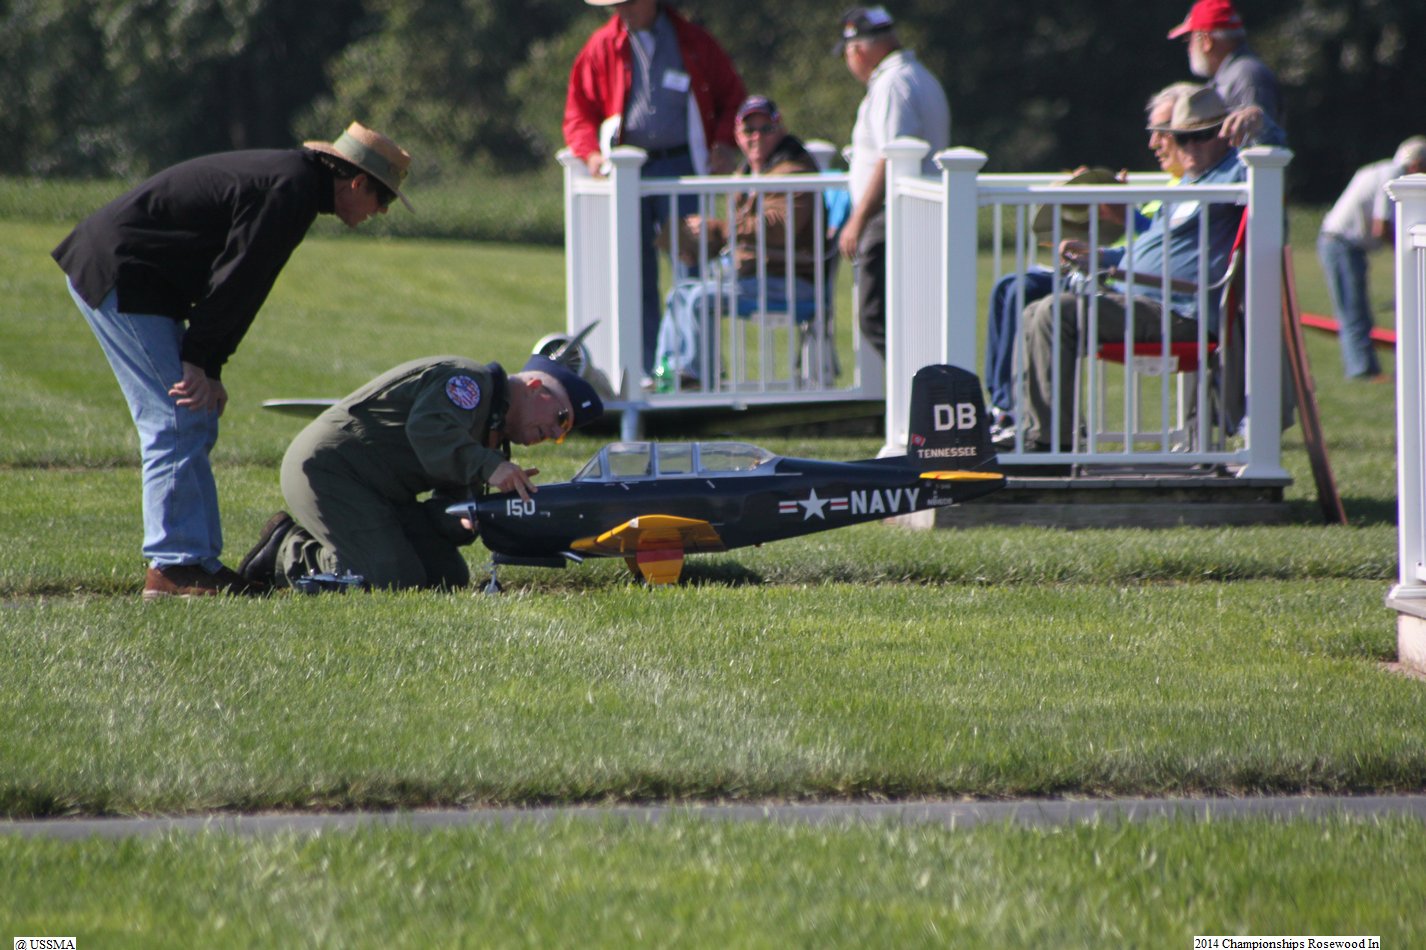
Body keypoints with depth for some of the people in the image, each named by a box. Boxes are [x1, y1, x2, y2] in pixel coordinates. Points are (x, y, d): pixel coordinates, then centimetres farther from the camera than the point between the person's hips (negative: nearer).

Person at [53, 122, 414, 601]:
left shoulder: (287, 176, 15)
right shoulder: (291, 189, -18)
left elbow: (236, 280, 15)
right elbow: (235, 279, -19)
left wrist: (209, 369, 9)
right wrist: (199, 363, -14)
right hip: (118, 275, -11)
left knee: (195, 424, 11)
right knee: (177, 422, -10)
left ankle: (200, 559, 13)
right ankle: (174, 567, -10)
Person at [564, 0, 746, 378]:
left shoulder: (693, 42, 9)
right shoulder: (602, 47, 10)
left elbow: (732, 96, 15)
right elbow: (579, 109, 12)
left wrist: (726, 145, -1)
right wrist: (590, 152, -7)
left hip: (681, 166, -1)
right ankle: (644, 369, 4)